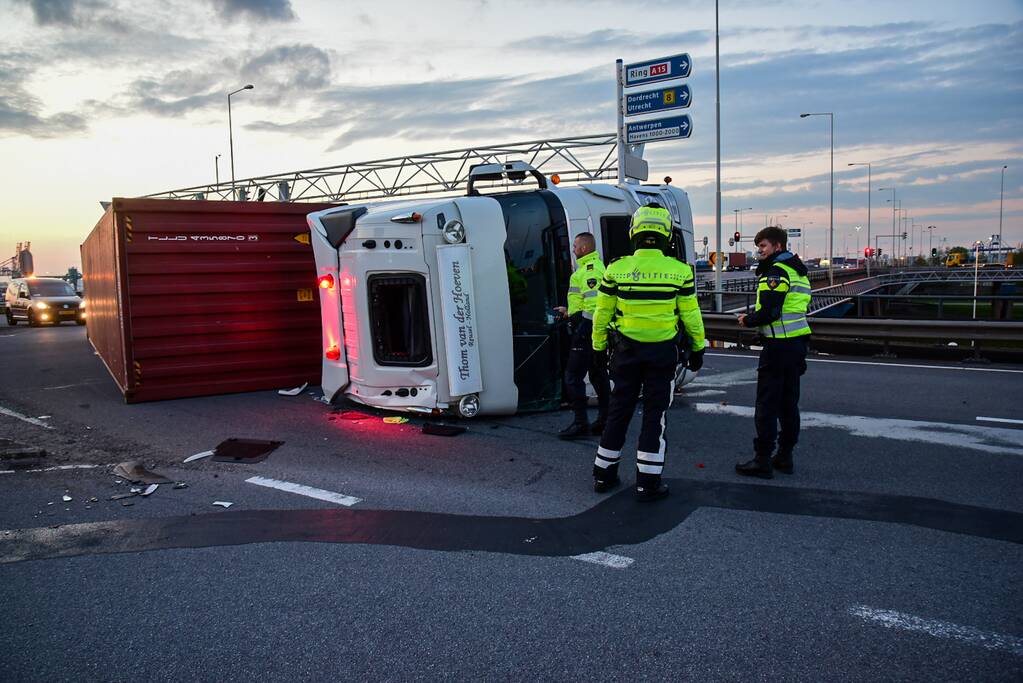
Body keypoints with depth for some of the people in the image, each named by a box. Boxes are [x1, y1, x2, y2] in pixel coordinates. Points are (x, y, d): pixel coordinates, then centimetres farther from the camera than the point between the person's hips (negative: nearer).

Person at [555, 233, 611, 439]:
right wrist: (570, 311, 28)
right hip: (598, 331, 11)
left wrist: (580, 322, -23)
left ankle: (581, 423, -6)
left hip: (587, 331, -11)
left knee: (573, 376, -7)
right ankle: (605, 420, 20)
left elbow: (595, 304, -25)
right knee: (598, 375, 14)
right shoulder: (597, 267, 19)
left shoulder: (589, 270, -15)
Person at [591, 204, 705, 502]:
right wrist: (698, 348, 10)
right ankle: (648, 483, 10)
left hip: (626, 351, 2)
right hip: (662, 352, -1)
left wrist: (599, 347, 13)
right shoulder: (679, 271, -8)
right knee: (654, 415, 7)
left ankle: (604, 474, 24)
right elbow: (691, 316, -3)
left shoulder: (616, 269, -6)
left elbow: (602, 314, 0)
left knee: (619, 410, 14)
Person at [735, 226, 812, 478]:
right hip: (797, 343, 10)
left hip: (779, 345, -10)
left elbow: (769, 312, -21)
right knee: (788, 402, 14)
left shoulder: (775, 271, -13)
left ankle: (762, 461, -1)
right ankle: (785, 457, 21)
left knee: (767, 404, -4)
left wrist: (747, 321, -3)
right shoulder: (798, 271, 18)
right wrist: (754, 317, 13)